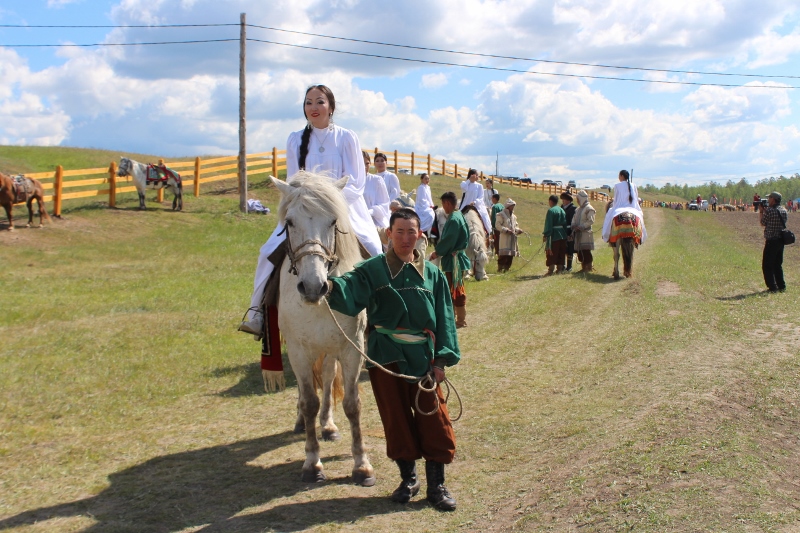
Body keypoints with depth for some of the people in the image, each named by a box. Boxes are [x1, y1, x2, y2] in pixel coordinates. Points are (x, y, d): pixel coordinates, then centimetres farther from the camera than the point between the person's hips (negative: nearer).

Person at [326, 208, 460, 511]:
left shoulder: (433, 275, 7)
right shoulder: (373, 270, -1)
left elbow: (444, 320, 6)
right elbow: (351, 295, -19)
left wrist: (441, 360, -3)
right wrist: (333, 288, -42)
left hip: (422, 355, 1)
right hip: (386, 356, -1)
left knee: (433, 418, 1)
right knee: (396, 418, 9)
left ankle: (437, 484, 15)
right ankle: (408, 477, 26)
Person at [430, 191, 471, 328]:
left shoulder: (453, 219, -19)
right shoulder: (458, 216, 11)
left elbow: (448, 241, -21)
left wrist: (437, 252, -8)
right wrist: (439, 250, 6)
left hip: (454, 259, -10)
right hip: (456, 257, 10)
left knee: (456, 289, -2)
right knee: (452, 288, 17)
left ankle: (461, 320, 5)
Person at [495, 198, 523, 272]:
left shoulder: (513, 216, 19)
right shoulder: (501, 215, -3)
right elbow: (497, 226, -10)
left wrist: (517, 230, 5)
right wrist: (506, 230, -18)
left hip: (512, 238, 7)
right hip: (505, 238, -7)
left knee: (511, 255, 6)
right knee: (504, 254, -13)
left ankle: (506, 268, 13)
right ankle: (500, 268, -8)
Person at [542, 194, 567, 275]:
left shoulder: (551, 211, -12)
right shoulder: (562, 210, 10)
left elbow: (548, 225, -16)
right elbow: (565, 223, 13)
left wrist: (545, 235, -12)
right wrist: (565, 233, 16)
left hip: (554, 235, -7)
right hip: (563, 235, 7)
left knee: (551, 253, -3)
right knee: (561, 254, 12)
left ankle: (550, 271, -5)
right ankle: (559, 269, 14)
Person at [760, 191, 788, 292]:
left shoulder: (769, 211, -16)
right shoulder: (784, 211, 7)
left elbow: (763, 222, -6)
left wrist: (761, 211, 8)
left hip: (771, 241, -7)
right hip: (781, 241, 7)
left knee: (767, 265, 1)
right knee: (778, 264, 18)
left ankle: (772, 287, -2)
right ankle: (782, 286, 17)